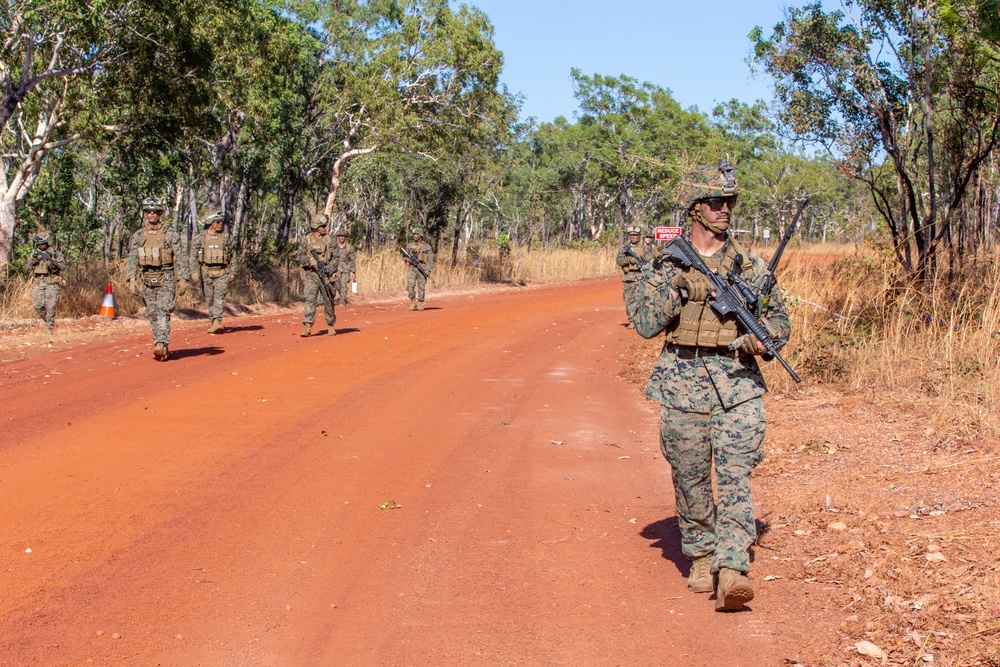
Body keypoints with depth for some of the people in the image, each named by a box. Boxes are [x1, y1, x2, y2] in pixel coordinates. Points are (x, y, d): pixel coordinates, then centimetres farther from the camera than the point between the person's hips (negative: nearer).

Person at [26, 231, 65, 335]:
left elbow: (62, 266, -6)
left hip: (51, 282, -3)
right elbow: (29, 267, 5)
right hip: (38, 282, 3)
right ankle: (47, 320, 17)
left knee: (50, 306, -10)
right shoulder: (35, 253, 14)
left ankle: (50, 326, -2)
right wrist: (33, 258, -14)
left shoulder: (55, 253, 4)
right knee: (38, 305, -6)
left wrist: (51, 261, -20)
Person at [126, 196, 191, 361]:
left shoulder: (170, 234, 0)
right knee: (152, 315, 5)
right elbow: (132, 259, 6)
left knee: (163, 312, -16)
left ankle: (161, 345, -24)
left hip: (166, 281, -4)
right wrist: (132, 279, -7)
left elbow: (181, 258, -1)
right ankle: (163, 348, 12)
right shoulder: (138, 236, 9)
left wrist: (183, 280, -8)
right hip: (146, 281, 4)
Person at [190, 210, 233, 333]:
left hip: (222, 273, 0)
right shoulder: (199, 237, 4)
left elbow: (230, 256, 12)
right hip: (206, 272, 0)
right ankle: (212, 321, 17)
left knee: (220, 297, -14)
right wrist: (194, 272, -5)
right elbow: (194, 256, 3)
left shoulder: (225, 237, 8)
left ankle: (217, 322, -23)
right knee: (209, 298, 5)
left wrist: (231, 272, 8)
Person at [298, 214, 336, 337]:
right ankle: (307, 327, -19)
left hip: (325, 275, 2)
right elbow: (300, 256, 2)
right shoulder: (307, 239, 3)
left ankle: (330, 326, 23)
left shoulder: (329, 239, 6)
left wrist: (329, 269, -10)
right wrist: (310, 261, -16)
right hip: (311, 274, -2)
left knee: (328, 301, 7)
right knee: (310, 299, -13)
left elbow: (335, 258, 6)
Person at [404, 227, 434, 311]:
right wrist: (407, 259, -7)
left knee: (421, 287, -1)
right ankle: (412, 302, 1)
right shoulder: (409, 245, 11)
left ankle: (420, 304, 10)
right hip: (412, 268, 2)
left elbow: (430, 259, -1)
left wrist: (428, 270, -13)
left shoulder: (426, 246, 1)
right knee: (410, 286, -11)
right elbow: (404, 256, 18)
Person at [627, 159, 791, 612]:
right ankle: (701, 559, 25)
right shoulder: (665, 263, 3)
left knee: (735, 476, -10)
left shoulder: (750, 264, 8)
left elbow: (780, 320, 14)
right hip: (683, 383, 0)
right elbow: (644, 323, -5)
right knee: (690, 479, 8)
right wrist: (678, 289, -15)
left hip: (739, 383, 0)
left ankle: (732, 572, -15)